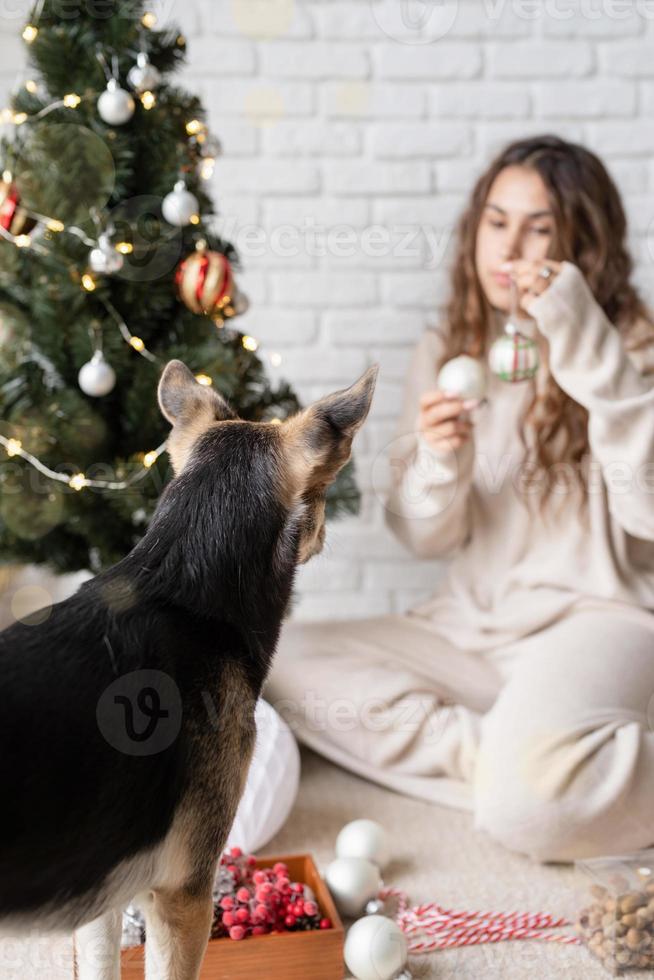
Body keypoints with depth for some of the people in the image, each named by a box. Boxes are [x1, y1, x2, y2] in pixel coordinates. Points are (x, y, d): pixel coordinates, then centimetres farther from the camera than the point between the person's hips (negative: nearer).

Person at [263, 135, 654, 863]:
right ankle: (493, 754, -19)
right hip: (469, 630, 6)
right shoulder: (447, 350, 8)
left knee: (532, 799, -36)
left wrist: (588, 348, -25)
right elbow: (425, 538, 5)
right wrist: (440, 464, -17)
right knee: (279, 659, -15)